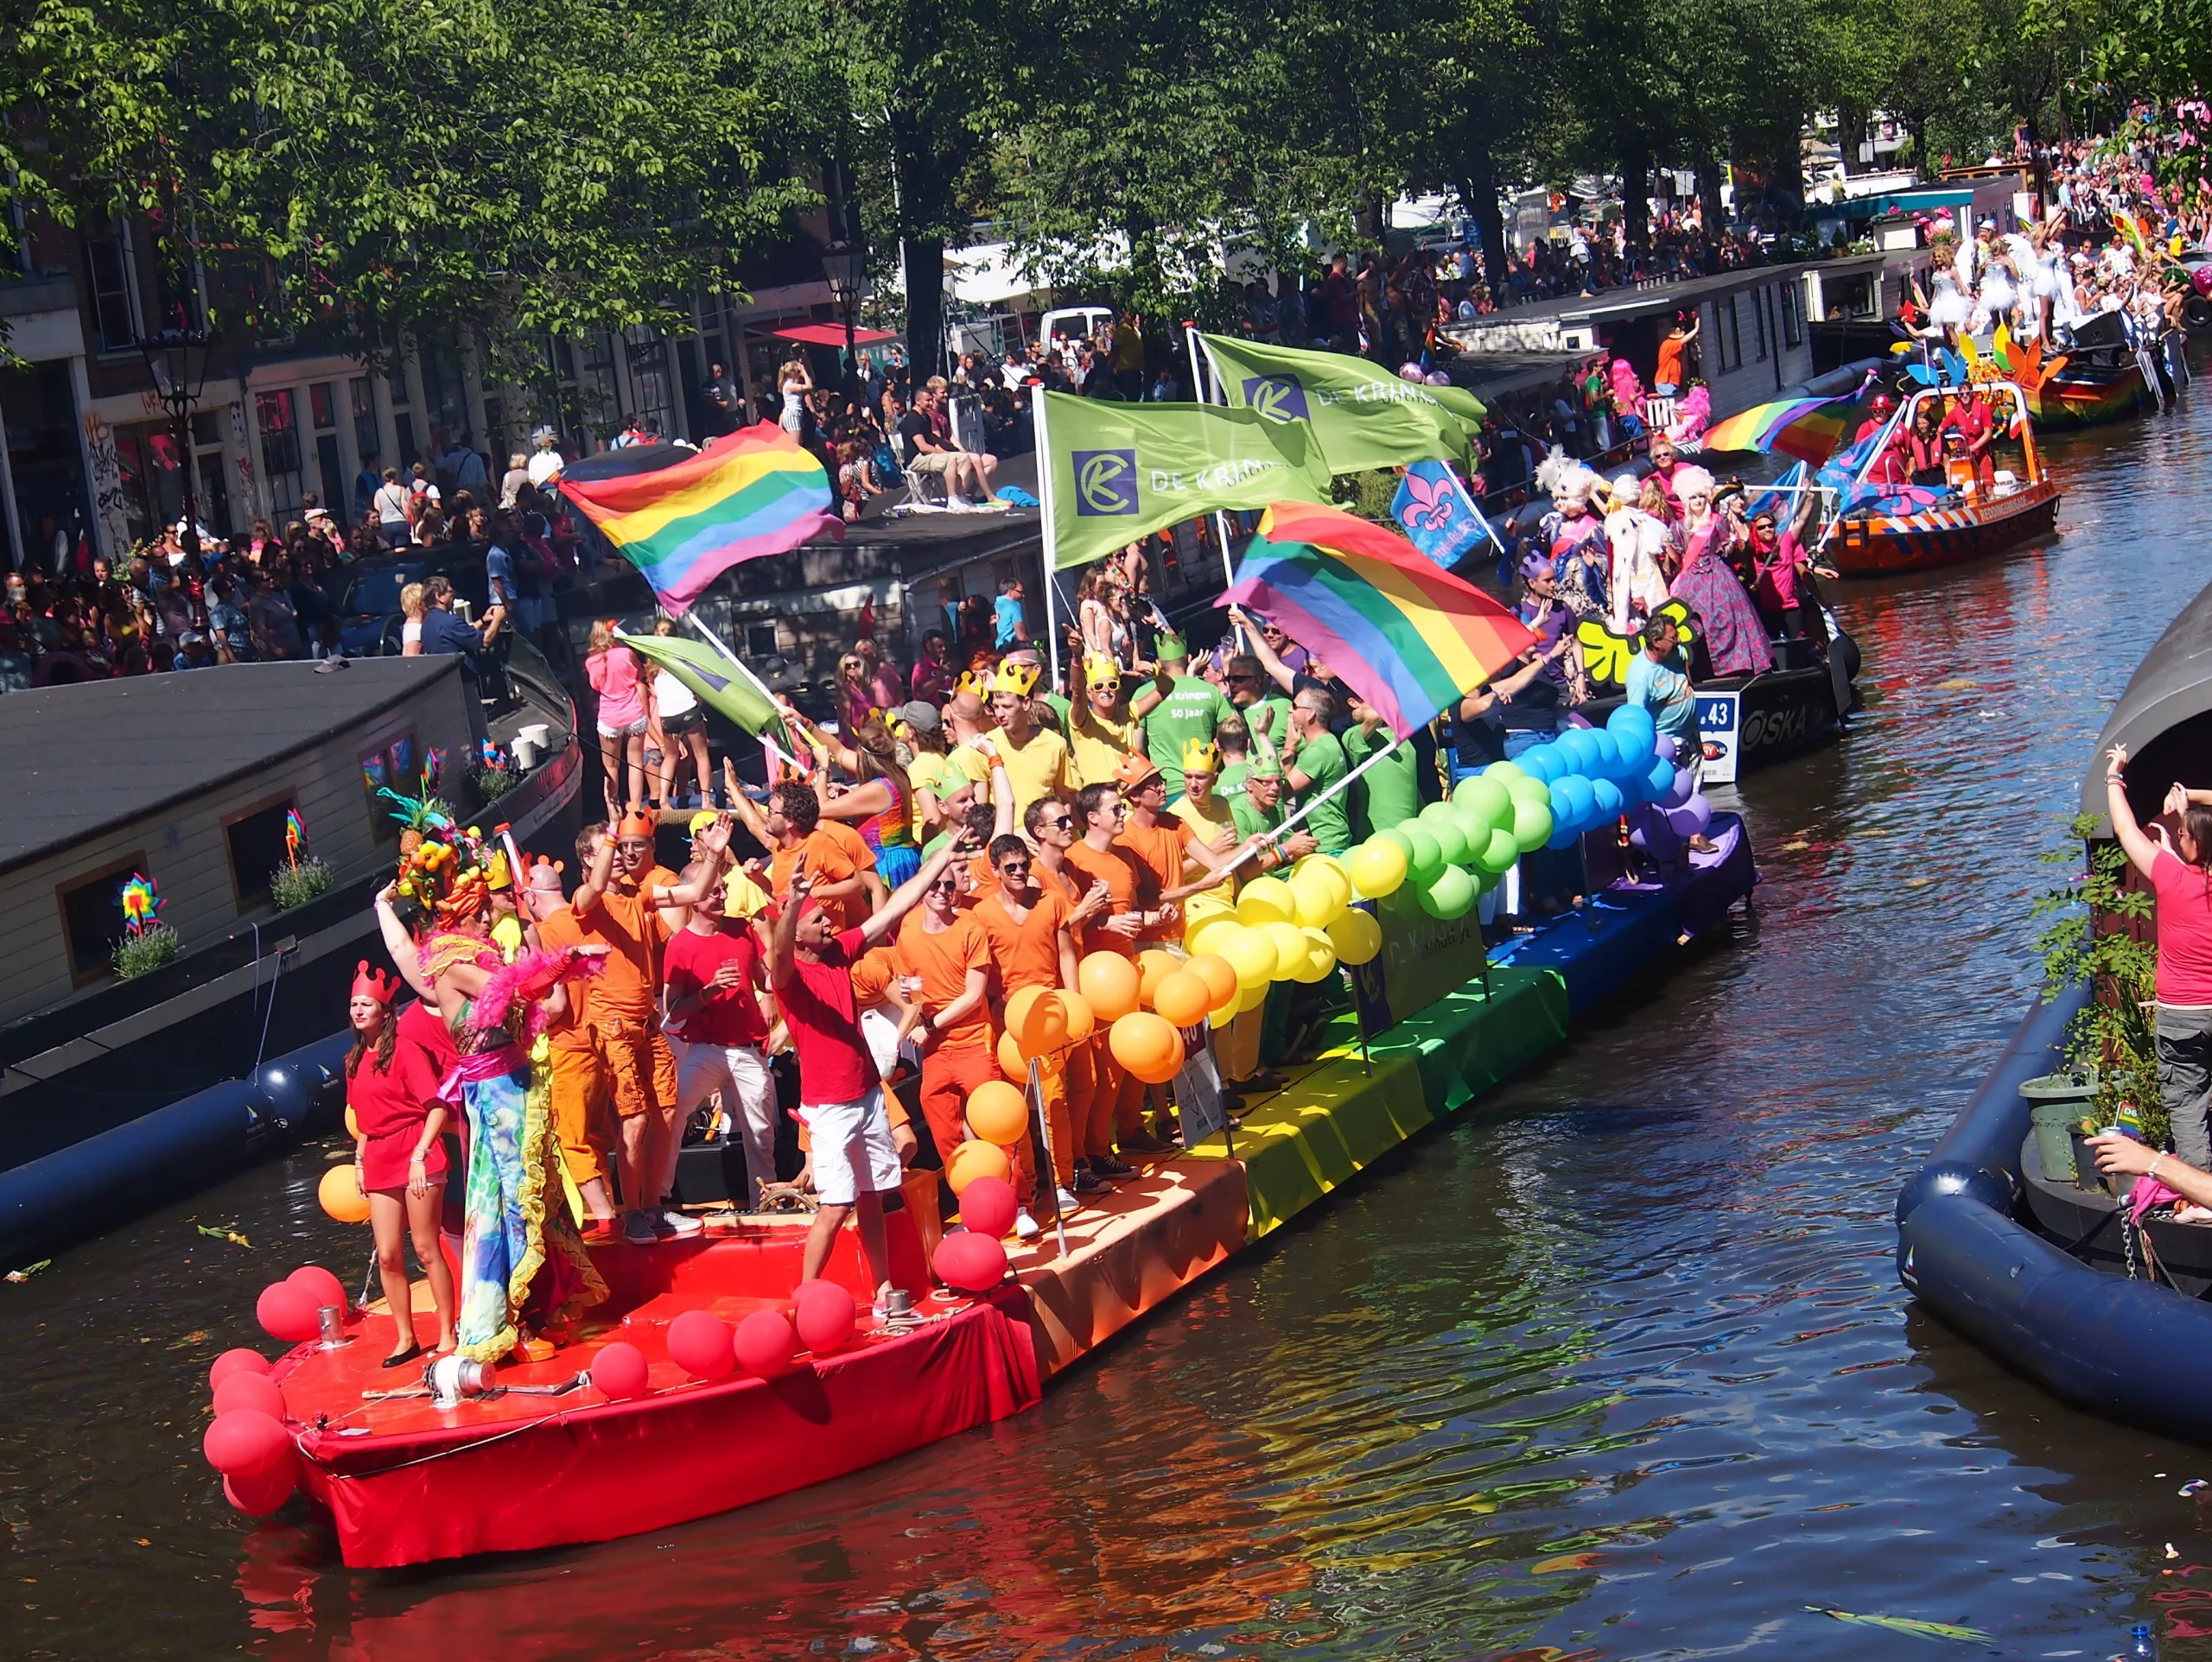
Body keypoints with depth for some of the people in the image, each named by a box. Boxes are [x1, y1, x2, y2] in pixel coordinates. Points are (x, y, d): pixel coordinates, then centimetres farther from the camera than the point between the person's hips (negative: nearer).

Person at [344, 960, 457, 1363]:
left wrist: (419, 1156, -19)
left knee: (426, 1250, -4)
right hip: (378, 1162, 6)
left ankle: (448, 1335, 5)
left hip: (416, 1157, -6)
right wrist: (360, 1158, 12)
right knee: (387, 1256, 5)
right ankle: (405, 1338, 15)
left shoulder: (404, 1052, -8)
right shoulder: (355, 1061, 12)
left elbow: (437, 1108, -13)